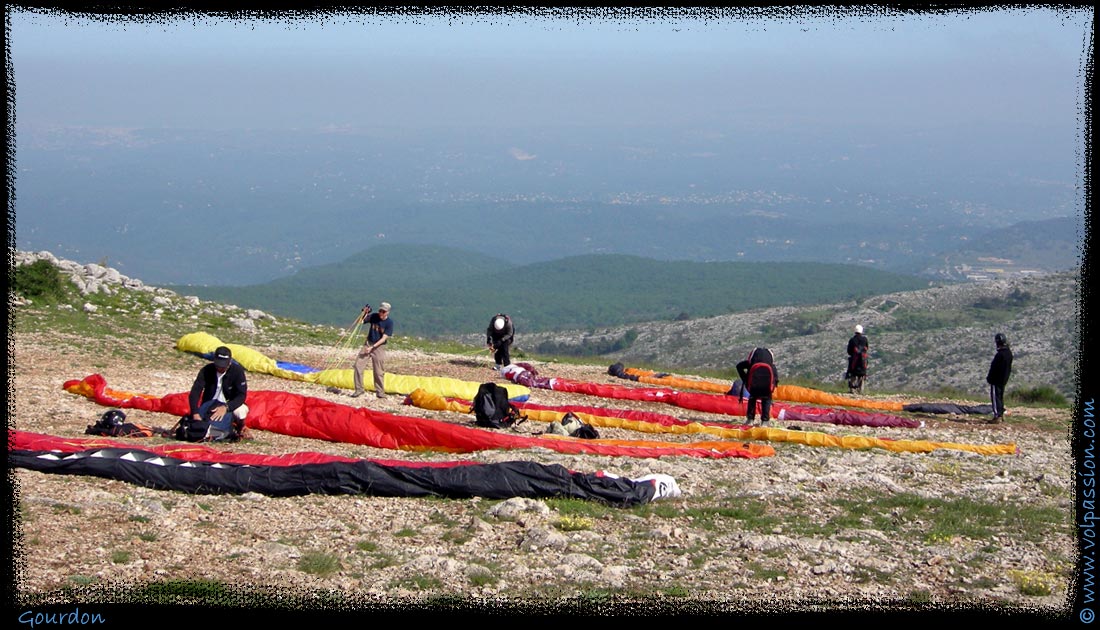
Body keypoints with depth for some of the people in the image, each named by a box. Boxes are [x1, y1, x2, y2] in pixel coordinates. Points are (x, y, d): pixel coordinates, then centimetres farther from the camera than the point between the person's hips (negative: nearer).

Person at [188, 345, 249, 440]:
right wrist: (195, 414, -36)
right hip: (209, 407, 1)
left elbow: (242, 395, -20)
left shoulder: (237, 371, -15)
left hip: (229, 406, -1)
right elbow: (194, 393, -20)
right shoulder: (206, 371, -13)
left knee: (241, 410, -37)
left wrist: (226, 407, -38)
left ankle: (240, 427, 0)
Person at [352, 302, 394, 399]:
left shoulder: (389, 323, -11)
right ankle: (359, 389, 3)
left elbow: (384, 338, -14)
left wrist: (372, 347, -20)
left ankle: (380, 392, 15)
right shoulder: (374, 317, -2)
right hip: (368, 343, 3)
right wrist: (364, 313, -21)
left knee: (379, 371, 0)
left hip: (379, 347, -3)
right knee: (358, 365, -6)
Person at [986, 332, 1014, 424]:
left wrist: (989, 378, -9)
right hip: (1004, 380, 9)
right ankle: (1001, 414, 25)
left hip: (997, 379, -9)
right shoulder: (1009, 353, 6)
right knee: (1000, 397, 19)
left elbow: (994, 368, -20)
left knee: (995, 397, -4)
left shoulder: (1000, 355, -24)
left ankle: (997, 416, -6)